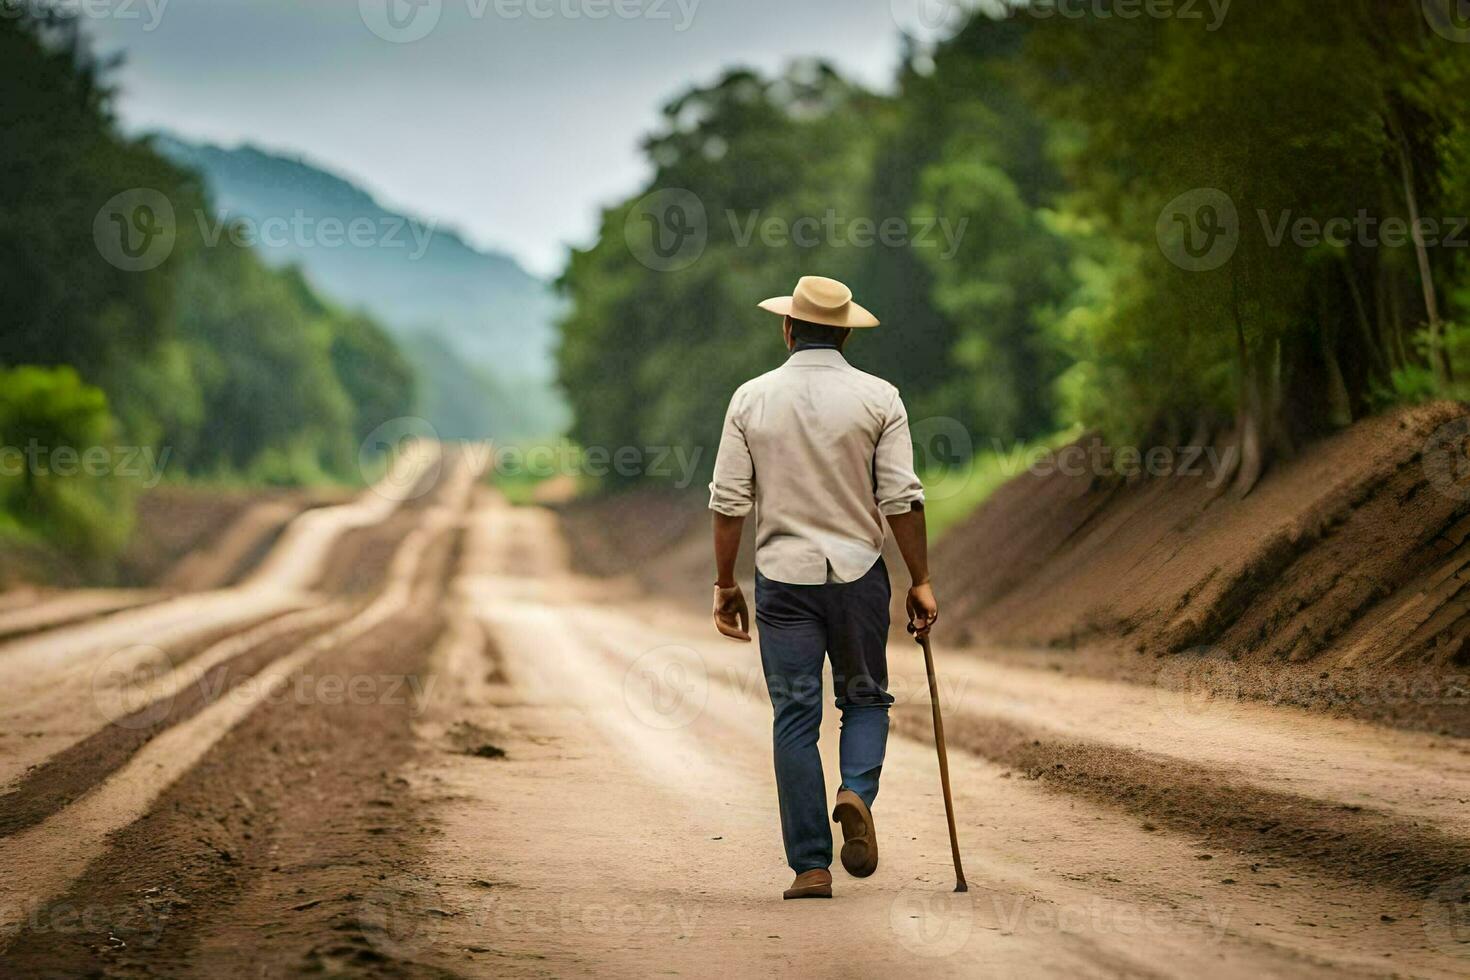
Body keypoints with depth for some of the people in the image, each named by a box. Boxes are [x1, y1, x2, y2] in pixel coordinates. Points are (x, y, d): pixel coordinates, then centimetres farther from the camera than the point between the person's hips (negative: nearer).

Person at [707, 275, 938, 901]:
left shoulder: (753, 398, 1)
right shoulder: (878, 398, -2)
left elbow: (729, 502, 0)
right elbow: (902, 499, -6)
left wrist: (725, 584, 8)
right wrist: (920, 581, 1)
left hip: (783, 574, 0)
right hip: (858, 570, 0)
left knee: (795, 717, 4)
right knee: (865, 696, 16)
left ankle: (811, 866, 1)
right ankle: (857, 792, -13)